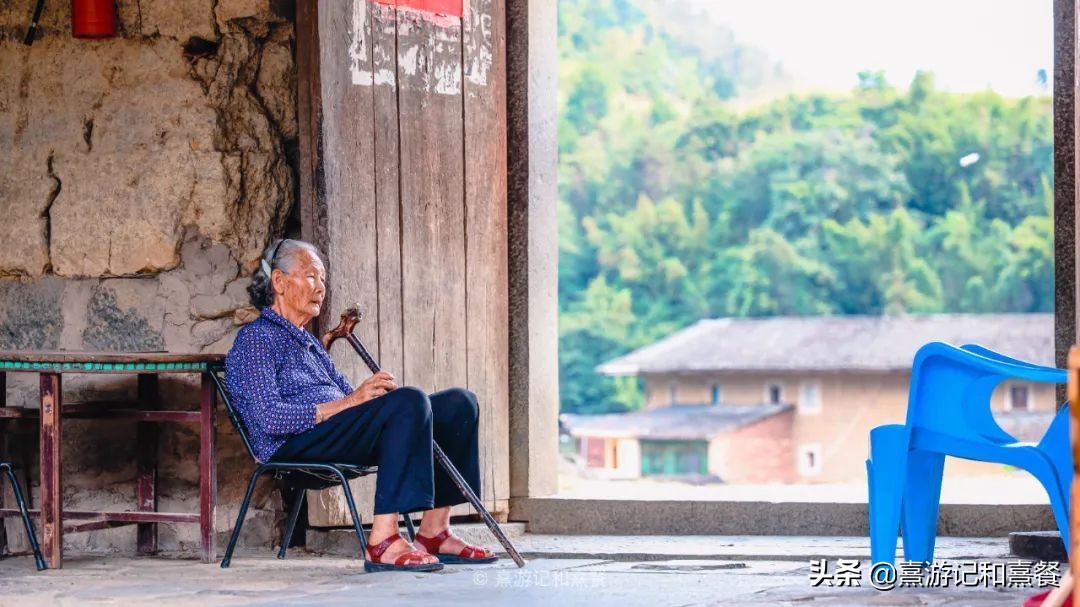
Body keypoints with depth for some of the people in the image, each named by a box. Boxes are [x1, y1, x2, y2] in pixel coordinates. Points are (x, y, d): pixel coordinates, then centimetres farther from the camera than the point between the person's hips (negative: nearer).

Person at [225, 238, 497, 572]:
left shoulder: (308, 343, 30)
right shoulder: (256, 338, 0)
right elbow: (269, 418, -15)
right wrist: (348, 402, -20)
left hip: (343, 438, 9)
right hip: (295, 447, -9)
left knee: (459, 402, -1)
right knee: (409, 400, -31)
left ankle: (434, 532, -6)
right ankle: (382, 543, -38)